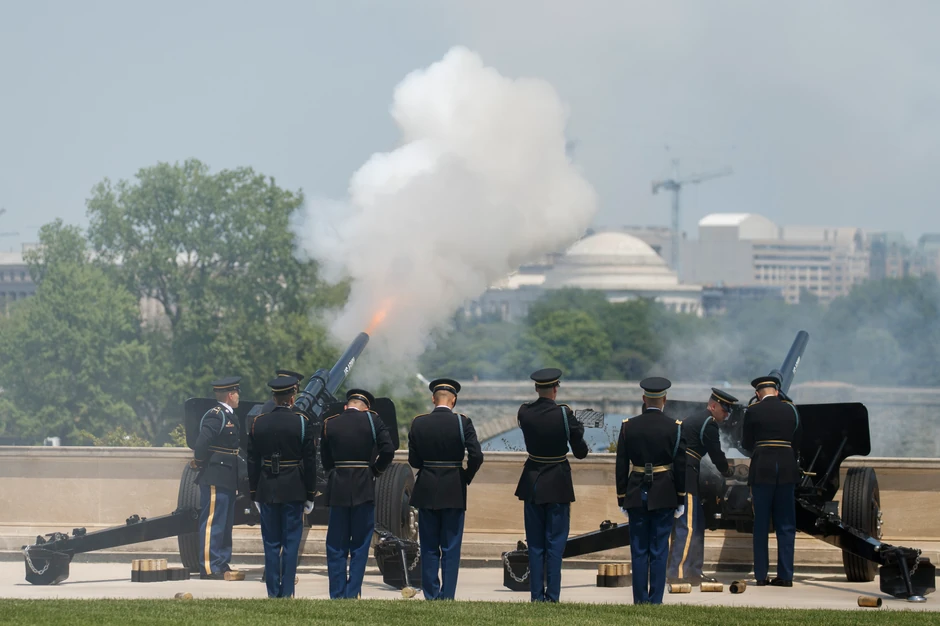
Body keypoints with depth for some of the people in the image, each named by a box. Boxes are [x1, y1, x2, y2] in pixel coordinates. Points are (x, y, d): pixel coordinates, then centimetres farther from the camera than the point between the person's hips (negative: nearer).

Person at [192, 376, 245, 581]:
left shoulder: (229, 417, 17)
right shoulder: (215, 416, -14)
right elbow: (202, 442, -23)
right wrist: (199, 463, -10)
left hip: (227, 480, 10)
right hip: (215, 479, -10)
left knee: (225, 524, 13)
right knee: (212, 523, -8)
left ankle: (223, 566, 17)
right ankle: (209, 567, -7)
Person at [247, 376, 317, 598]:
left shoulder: (258, 423, 2)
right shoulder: (302, 423, -5)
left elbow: (252, 462, 5)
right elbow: (310, 462, -4)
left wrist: (255, 494, 12)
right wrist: (310, 495, 3)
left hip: (266, 490, 2)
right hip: (294, 490, -2)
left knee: (271, 544, 8)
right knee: (291, 542, 2)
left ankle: (272, 593, 8)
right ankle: (287, 592, 0)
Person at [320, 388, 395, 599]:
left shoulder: (329, 424, 4)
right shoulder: (372, 420, -2)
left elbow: (325, 460, 6)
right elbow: (388, 450, -10)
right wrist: (376, 470, 5)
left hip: (338, 489, 1)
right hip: (364, 489, -1)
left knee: (336, 547, 7)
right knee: (360, 546, 5)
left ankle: (337, 595, 7)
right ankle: (353, 593, 1)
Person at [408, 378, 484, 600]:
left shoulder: (418, 423, -2)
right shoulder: (462, 423, -8)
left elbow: (413, 460, 0)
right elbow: (476, 456, -15)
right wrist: (467, 476, 2)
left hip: (426, 492, 2)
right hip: (454, 493, -2)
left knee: (429, 549, 10)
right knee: (451, 549, 4)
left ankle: (431, 596, 10)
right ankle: (447, 597, 1)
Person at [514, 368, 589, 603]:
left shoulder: (524, 412, -6)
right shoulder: (564, 414, -14)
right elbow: (581, 452, -6)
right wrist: (578, 429, 12)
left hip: (532, 484, 3)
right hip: (557, 484, -3)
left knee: (535, 545, 9)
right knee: (555, 544, 3)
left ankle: (537, 597, 9)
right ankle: (552, 597, 0)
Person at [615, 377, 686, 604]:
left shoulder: (628, 426, -2)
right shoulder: (674, 427, -6)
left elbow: (621, 466, 0)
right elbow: (680, 466, -4)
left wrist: (622, 500, 8)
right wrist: (681, 500, 5)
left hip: (636, 495, 1)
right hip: (664, 496, -1)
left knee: (639, 551, 6)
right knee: (659, 550, 3)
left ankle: (640, 601, 7)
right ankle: (655, 601, 2)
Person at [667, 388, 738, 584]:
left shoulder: (693, 420, 24)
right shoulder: (708, 423, -7)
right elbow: (716, 454, -6)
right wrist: (727, 471, 12)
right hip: (686, 477, -10)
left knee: (697, 523, 14)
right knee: (687, 526, -11)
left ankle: (693, 572, 16)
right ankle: (677, 573, -14)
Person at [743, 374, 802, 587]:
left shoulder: (753, 411, -2)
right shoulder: (791, 410, 4)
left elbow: (746, 443, 4)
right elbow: (797, 442, 8)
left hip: (761, 470, -2)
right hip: (787, 470, 2)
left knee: (761, 525, 5)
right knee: (786, 526, 6)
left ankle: (761, 575, 4)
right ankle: (785, 575, 3)